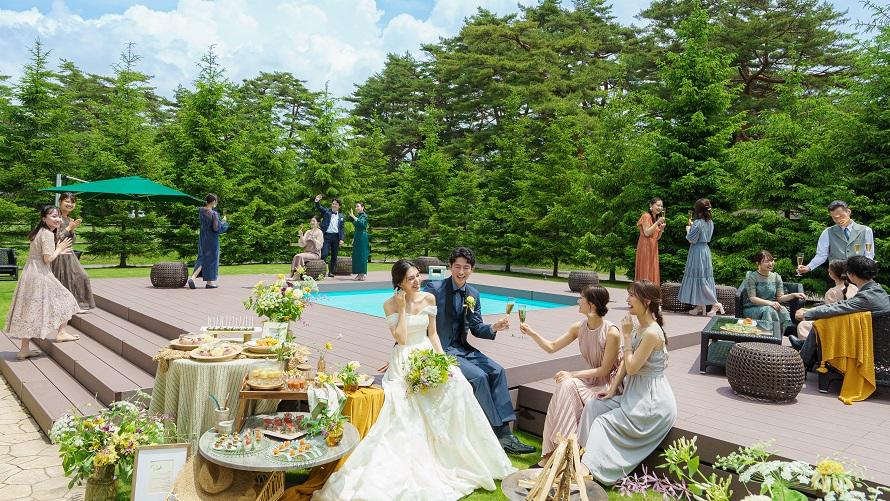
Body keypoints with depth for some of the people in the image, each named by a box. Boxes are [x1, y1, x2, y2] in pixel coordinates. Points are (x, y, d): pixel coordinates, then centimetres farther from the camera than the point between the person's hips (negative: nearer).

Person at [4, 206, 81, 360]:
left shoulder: (40, 232, 15)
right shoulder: (48, 234, -14)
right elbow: (48, 259, -17)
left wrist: (59, 252, 19)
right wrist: (59, 249, -2)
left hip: (29, 273, 9)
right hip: (40, 274, -9)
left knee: (31, 310, 9)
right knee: (64, 300, 9)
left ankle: (24, 349, 13)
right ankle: (61, 333, 20)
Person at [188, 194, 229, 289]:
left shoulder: (201, 211, 2)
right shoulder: (214, 213, -19)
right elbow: (217, 228, -19)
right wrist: (223, 222, -3)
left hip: (202, 239, 6)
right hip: (212, 240, -6)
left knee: (202, 259, 16)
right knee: (211, 259, 5)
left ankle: (192, 277, 1)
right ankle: (210, 282, 12)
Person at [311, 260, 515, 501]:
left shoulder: (429, 298, 3)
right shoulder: (390, 304, -7)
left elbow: (432, 334, 8)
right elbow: (401, 339, -15)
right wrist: (402, 307, -16)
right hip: (404, 361, -3)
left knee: (455, 382, -22)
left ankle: (458, 452, -6)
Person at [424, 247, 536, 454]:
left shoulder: (473, 294, 7)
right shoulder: (434, 289, -12)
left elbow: (476, 328, 9)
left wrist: (493, 328, -12)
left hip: (462, 348, 7)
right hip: (441, 350, -6)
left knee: (497, 371, -12)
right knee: (479, 376, -23)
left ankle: (504, 433, -9)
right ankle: (498, 433, -9)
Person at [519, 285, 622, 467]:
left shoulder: (612, 333, -20)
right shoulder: (579, 327, 0)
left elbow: (604, 370, -17)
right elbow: (552, 347, 7)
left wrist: (572, 375, -20)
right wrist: (532, 333, -7)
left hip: (609, 384, -6)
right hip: (592, 380, 6)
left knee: (568, 386, -27)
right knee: (565, 385, -23)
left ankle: (558, 450, -17)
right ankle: (553, 450, -19)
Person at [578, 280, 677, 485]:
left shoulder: (652, 333, -24)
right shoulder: (639, 328, 6)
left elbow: (631, 367, -22)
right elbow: (624, 362, 9)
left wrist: (627, 335, -16)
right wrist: (613, 389, 2)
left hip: (652, 402, -9)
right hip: (635, 394, 9)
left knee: (603, 422, -10)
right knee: (594, 406, -2)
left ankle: (593, 469, 6)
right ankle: (586, 456, 2)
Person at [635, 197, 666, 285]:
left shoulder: (657, 218, 18)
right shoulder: (646, 216, -7)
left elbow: (657, 238, 16)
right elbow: (647, 233, -17)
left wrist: (662, 228, -1)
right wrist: (657, 222, -18)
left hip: (654, 247, 8)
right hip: (645, 247, -8)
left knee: (653, 271, 5)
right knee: (645, 271, -8)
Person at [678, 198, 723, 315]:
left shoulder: (698, 223, -19)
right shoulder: (710, 223, 6)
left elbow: (691, 239, -15)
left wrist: (688, 229, 2)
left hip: (697, 251, -9)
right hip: (706, 250, 9)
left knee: (699, 277, -2)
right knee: (704, 277, 10)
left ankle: (715, 303, -4)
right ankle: (701, 306, 15)